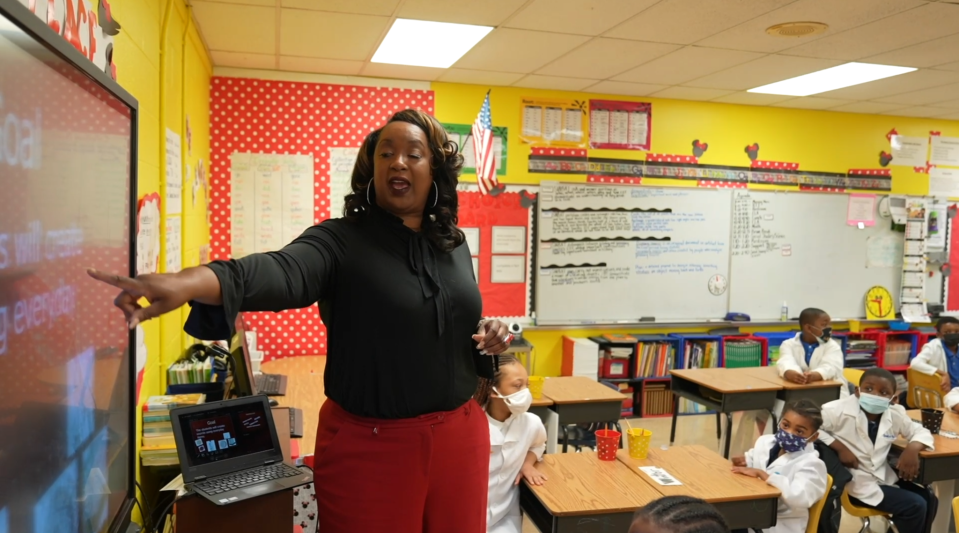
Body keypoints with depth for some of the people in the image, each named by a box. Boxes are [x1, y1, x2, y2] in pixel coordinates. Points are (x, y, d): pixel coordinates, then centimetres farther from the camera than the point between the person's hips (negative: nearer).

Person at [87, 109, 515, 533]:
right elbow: (281, 271, -32)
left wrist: (487, 336, -3)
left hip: (460, 437, 5)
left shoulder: (454, 244, 5)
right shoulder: (340, 241, -12)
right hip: (367, 445, -4)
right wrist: (190, 282, -51)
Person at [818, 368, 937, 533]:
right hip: (856, 482, -7)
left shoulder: (895, 414, 2)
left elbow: (920, 431, 14)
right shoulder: (839, 410, -16)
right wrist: (839, 447, -24)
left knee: (929, 500, 5)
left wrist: (913, 448, -9)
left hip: (884, 476, 7)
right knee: (915, 506, -13)